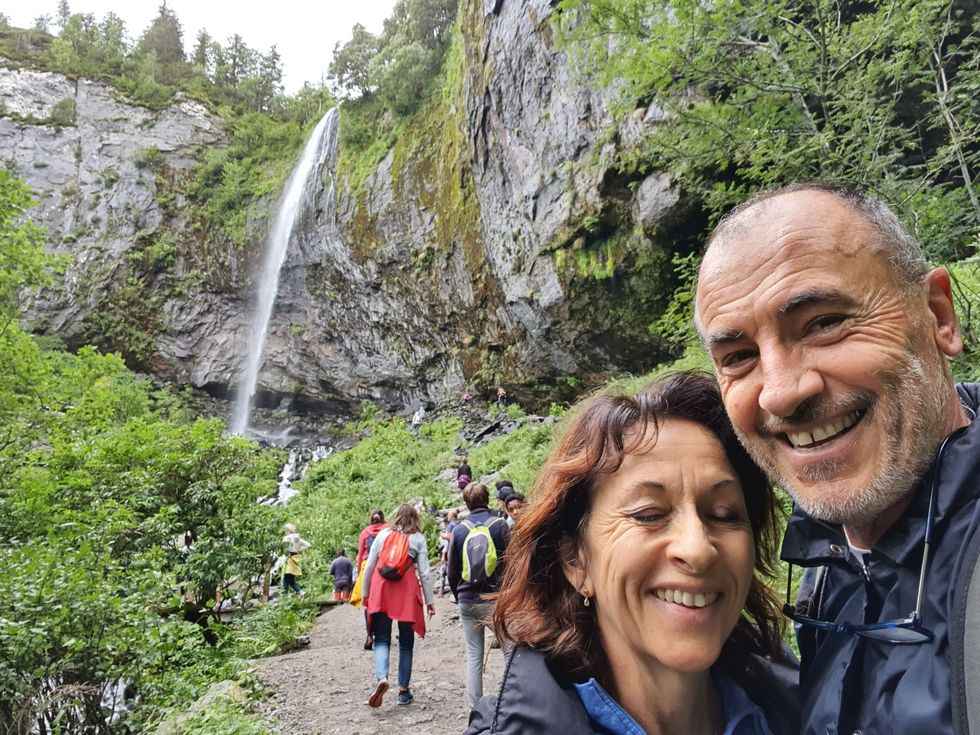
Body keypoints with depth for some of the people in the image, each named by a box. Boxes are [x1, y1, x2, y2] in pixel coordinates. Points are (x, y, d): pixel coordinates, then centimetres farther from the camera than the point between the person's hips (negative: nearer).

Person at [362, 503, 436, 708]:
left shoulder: (382, 534, 8)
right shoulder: (418, 538, 4)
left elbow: (369, 566, 8)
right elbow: (424, 572, 1)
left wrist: (365, 593, 18)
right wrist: (429, 600, 6)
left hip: (381, 589, 1)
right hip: (407, 590, -1)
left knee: (381, 639, 6)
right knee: (406, 642, 11)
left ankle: (381, 678, -18)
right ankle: (404, 690, 16)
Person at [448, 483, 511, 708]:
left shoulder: (459, 530, 3)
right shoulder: (499, 525, -5)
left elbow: (452, 571, 8)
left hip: (468, 602, 3)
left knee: (474, 655, 11)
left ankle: (476, 708, 14)